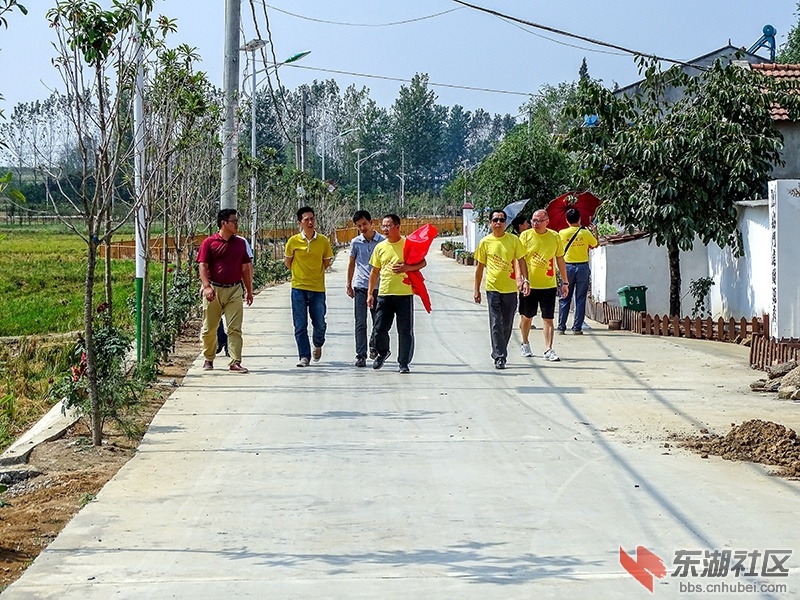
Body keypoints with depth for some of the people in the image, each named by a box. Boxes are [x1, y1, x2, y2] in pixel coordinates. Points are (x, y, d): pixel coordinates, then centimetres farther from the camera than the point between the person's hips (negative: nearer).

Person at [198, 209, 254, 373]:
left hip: (234, 290, 2)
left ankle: (235, 362, -4)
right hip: (214, 290, -2)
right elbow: (203, 266, -5)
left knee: (235, 328, -4)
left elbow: (245, 268, 16)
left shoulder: (240, 243, 10)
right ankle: (208, 359, 24)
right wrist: (207, 286, -18)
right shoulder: (209, 242, -1)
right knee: (209, 328, 8)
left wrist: (249, 290, 15)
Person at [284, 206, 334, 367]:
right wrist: (300, 274, 8)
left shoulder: (323, 241, -1)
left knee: (319, 324, 4)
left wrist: (315, 274, 9)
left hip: (318, 288, 1)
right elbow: (288, 262, 11)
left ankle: (317, 345, 34)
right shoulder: (293, 241, -3)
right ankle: (304, 356, 8)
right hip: (299, 287, -1)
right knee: (300, 326, -1)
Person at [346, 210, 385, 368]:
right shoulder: (356, 242, 4)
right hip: (360, 286, 0)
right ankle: (361, 355, -3)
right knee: (360, 323, -4)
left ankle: (373, 346, 33)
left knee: (378, 322, 9)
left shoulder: (383, 241, -1)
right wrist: (349, 285, 14)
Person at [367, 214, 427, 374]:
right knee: (380, 328, 1)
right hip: (384, 293, 3)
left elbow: (423, 262, 2)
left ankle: (404, 363, 10)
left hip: (404, 293, -3)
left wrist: (407, 268, -16)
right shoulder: (380, 247, 10)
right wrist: (370, 293, 11)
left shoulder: (408, 244, 0)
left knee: (405, 330, 0)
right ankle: (383, 352, 29)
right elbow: (375, 271, 16)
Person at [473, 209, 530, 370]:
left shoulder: (513, 240, 1)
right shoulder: (485, 242, 1)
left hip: (510, 288, 1)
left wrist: (525, 280, -6)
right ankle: (499, 357, -6)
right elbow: (480, 267, 8)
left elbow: (521, 261, 7)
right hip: (493, 288, -1)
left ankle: (499, 353, 25)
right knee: (496, 324, -7)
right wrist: (476, 290, 8)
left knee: (507, 325, 9)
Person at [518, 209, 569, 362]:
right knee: (526, 316, 13)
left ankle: (548, 350, -2)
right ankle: (525, 344, 34)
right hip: (529, 284, 0)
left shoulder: (555, 237, 3)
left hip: (548, 284, 1)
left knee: (548, 318, -3)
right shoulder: (525, 235, -3)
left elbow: (560, 260, 11)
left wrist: (565, 282, 12)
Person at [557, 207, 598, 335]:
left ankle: (561, 327, 6)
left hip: (568, 266, 0)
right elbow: (594, 245, 12)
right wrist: (595, 231, 28)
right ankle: (577, 328, 2)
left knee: (565, 299, 8)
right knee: (580, 299, 5)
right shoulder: (586, 233, -6)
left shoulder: (562, 233, -6)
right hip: (582, 267, 0)